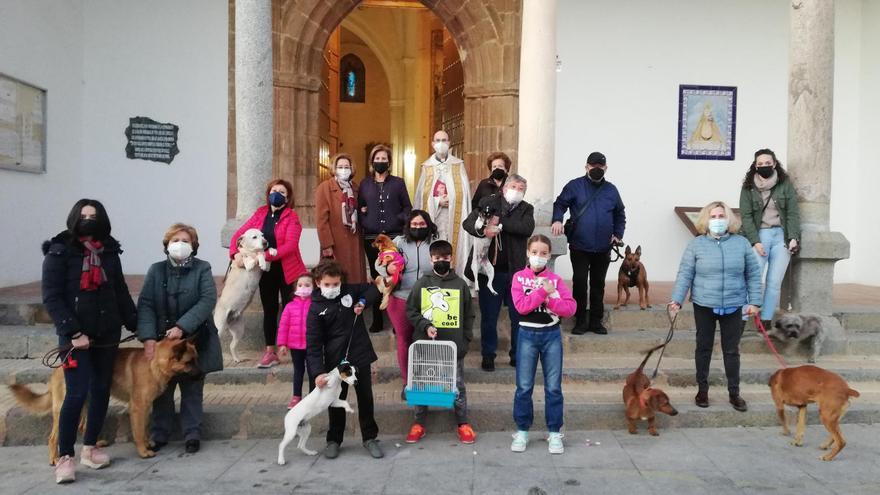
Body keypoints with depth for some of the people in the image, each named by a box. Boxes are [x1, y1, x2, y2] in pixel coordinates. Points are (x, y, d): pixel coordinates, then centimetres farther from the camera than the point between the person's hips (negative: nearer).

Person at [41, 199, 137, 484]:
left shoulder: (109, 252, 7)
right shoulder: (59, 252, -6)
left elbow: (121, 292, 12)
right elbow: (51, 298, -11)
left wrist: (136, 326, 7)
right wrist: (74, 332, -18)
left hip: (107, 334, 5)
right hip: (74, 336, -5)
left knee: (101, 391, 10)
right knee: (77, 394, -10)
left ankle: (90, 448, 23)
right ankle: (64, 457, 2)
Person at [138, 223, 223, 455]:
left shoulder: (202, 269, -2)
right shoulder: (156, 270, 3)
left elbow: (207, 301, -14)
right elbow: (145, 305, -4)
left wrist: (182, 327, -22)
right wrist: (148, 338, -17)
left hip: (195, 341, -2)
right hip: (162, 341, 2)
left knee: (192, 391, 7)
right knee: (161, 390, 10)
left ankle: (192, 434, 15)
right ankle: (158, 435, 22)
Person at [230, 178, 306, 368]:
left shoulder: (292, 217, -7)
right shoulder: (260, 213, 7)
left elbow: (290, 245, -20)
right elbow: (239, 234, 4)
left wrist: (263, 256, -27)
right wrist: (235, 253, -15)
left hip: (287, 271, -4)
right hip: (265, 270, 4)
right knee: (269, 310, 11)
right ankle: (270, 352, 21)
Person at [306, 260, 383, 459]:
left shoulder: (349, 291, -2)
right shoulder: (316, 309, -11)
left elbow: (372, 289, 15)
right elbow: (313, 344, -14)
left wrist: (363, 302, -6)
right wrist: (319, 371, -24)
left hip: (360, 355, 3)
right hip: (336, 361, -2)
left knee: (366, 398, 11)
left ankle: (370, 438, 25)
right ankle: (334, 440, 28)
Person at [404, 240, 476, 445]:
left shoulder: (460, 284, 2)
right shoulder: (422, 283, 2)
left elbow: (468, 315, 6)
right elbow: (411, 311, 2)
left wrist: (465, 341, 1)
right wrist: (425, 326, -12)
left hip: (453, 346, 0)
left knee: (457, 385, 8)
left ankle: (463, 424, 22)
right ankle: (419, 423, 23)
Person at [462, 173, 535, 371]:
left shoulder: (526, 209, 6)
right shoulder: (488, 203, 4)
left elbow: (528, 228, -14)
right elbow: (468, 223, -5)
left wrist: (500, 225, -21)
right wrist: (482, 230, -26)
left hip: (515, 271, 1)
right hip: (490, 270, -1)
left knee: (519, 316, 8)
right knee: (488, 316, 8)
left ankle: (518, 355, 23)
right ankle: (488, 356, 22)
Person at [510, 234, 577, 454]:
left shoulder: (555, 279, 3)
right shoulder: (519, 277, 0)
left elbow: (570, 307, -6)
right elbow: (521, 306, -15)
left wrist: (549, 300, -18)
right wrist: (543, 291, -17)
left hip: (551, 334, 1)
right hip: (527, 334, -1)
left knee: (553, 387, 6)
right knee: (524, 386, 5)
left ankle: (554, 433, 17)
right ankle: (522, 431, 18)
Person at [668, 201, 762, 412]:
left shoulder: (742, 243, 0)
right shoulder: (696, 244, -3)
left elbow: (753, 274, 4)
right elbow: (685, 274, -5)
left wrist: (754, 301, -1)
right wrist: (677, 300, -14)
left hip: (733, 306, 1)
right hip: (704, 306, -1)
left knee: (732, 350, 9)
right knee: (703, 348, 11)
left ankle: (734, 393, 22)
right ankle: (702, 390, 24)